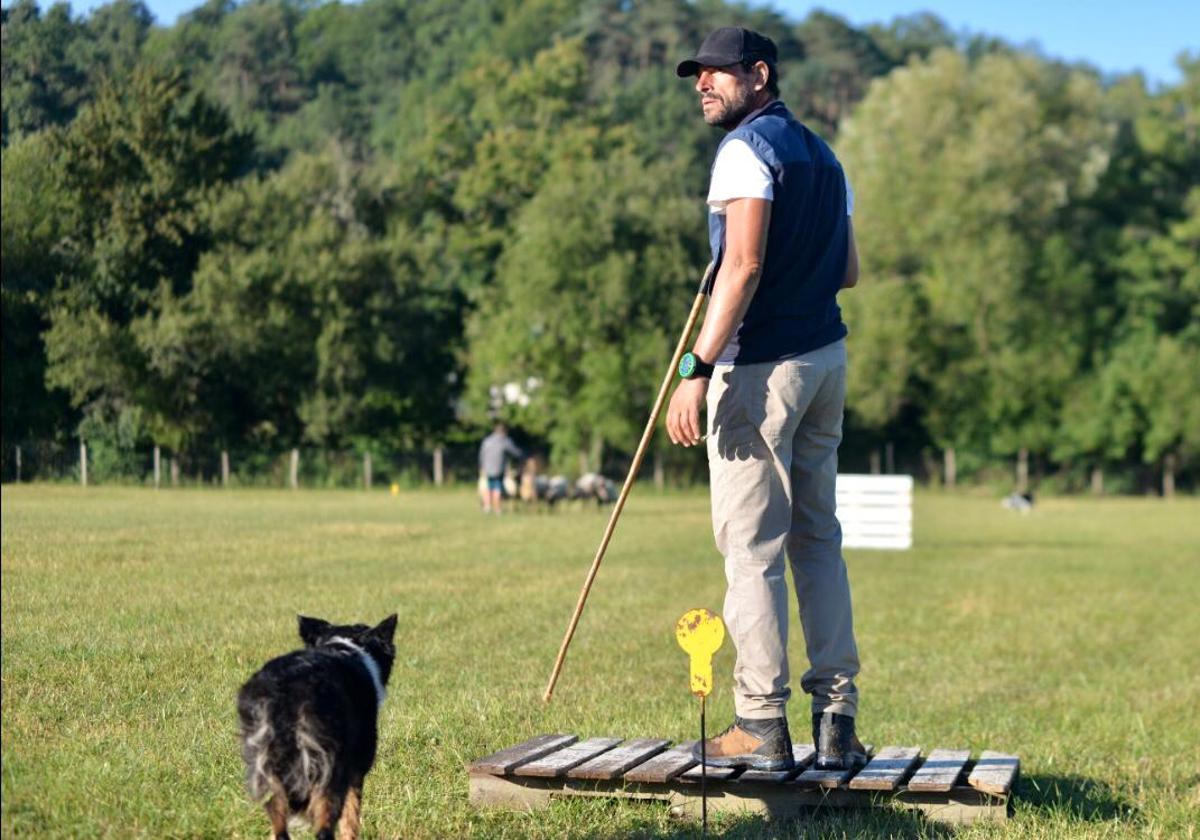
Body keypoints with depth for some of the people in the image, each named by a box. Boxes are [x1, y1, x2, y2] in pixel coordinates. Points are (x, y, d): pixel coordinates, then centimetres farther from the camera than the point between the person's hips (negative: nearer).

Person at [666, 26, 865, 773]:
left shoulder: (747, 149, -9)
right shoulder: (823, 156, 17)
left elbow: (743, 265, -20)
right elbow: (849, 272, 17)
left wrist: (699, 368, -22)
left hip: (762, 367, -8)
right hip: (826, 359, 8)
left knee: (753, 546, -5)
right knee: (819, 538, 10)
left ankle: (762, 724, -4)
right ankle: (837, 720, 10)